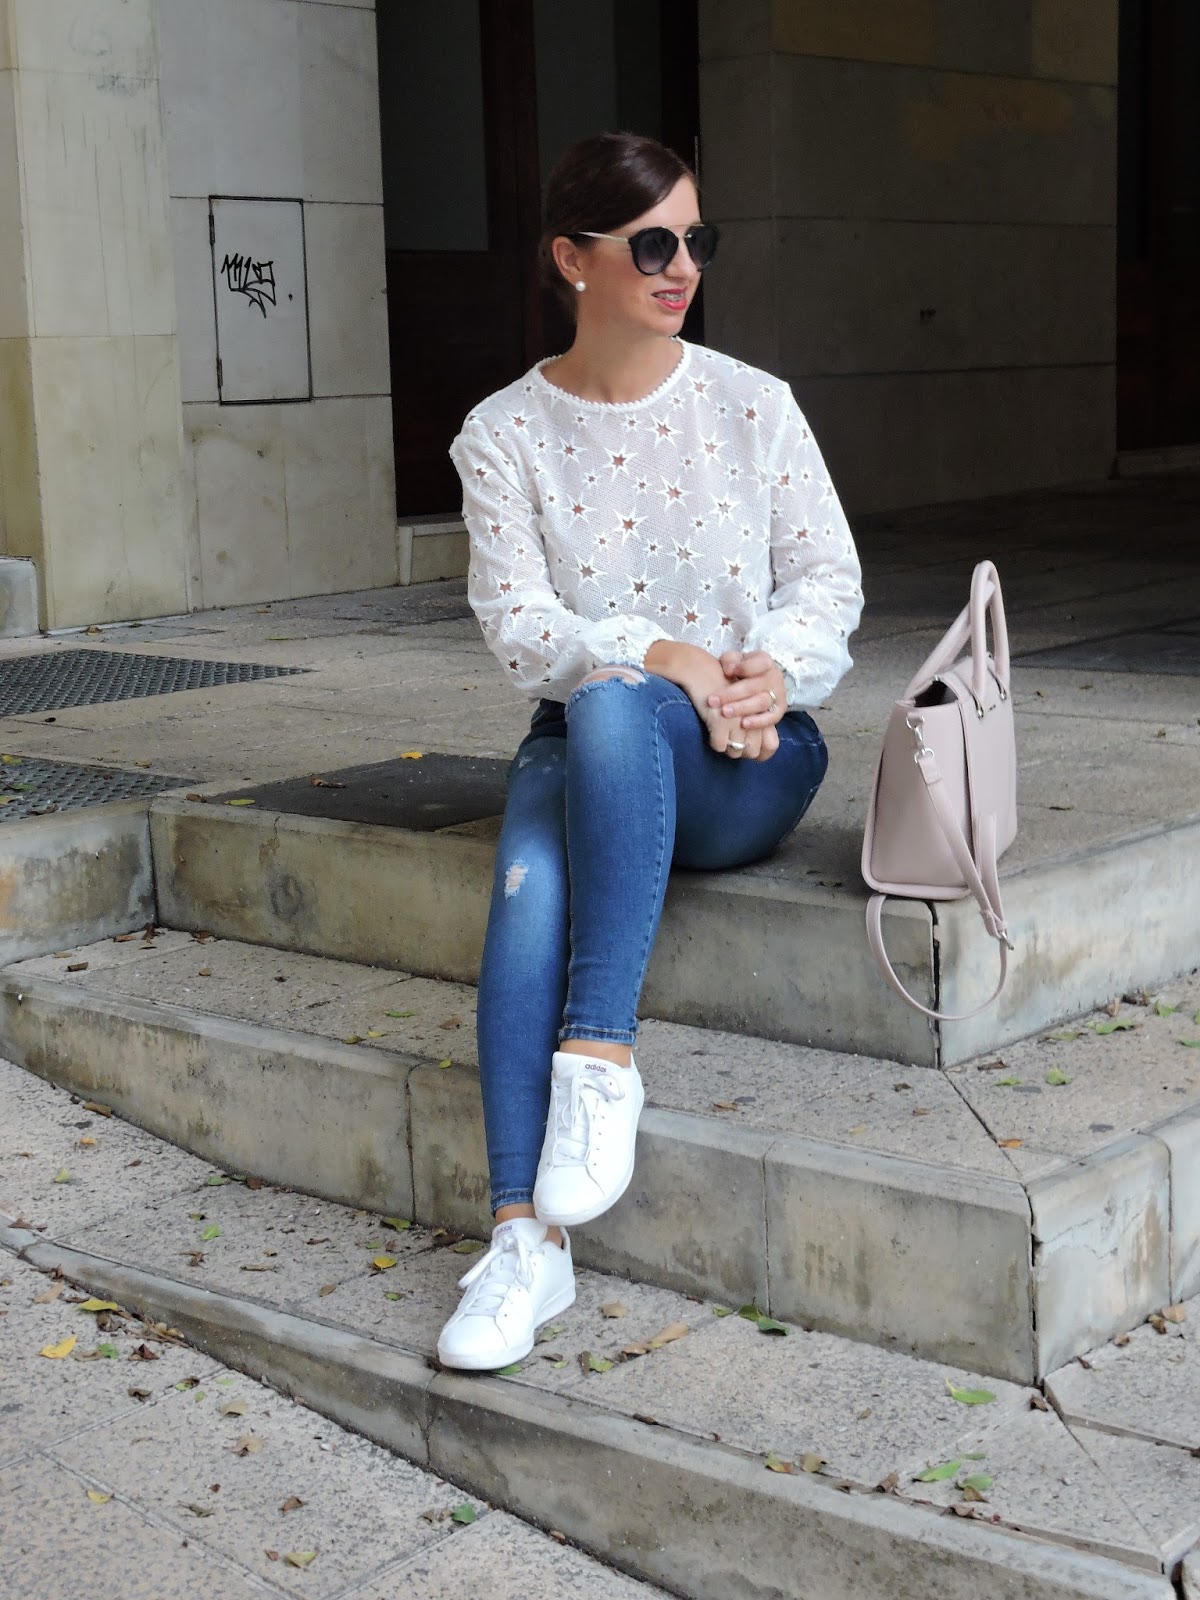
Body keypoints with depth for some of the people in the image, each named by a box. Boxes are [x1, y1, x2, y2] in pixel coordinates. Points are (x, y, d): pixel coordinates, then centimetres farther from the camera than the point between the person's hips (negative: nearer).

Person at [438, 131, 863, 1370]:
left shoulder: (751, 407, 3)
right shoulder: (505, 434, 2)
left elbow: (827, 579, 5)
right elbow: (517, 622, -6)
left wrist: (774, 666, -17)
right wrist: (663, 653, -22)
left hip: (747, 759, -1)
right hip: (583, 748, 1)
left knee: (610, 707, -37)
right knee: (529, 891, -32)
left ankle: (597, 1051, -36)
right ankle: (527, 1237, -31)